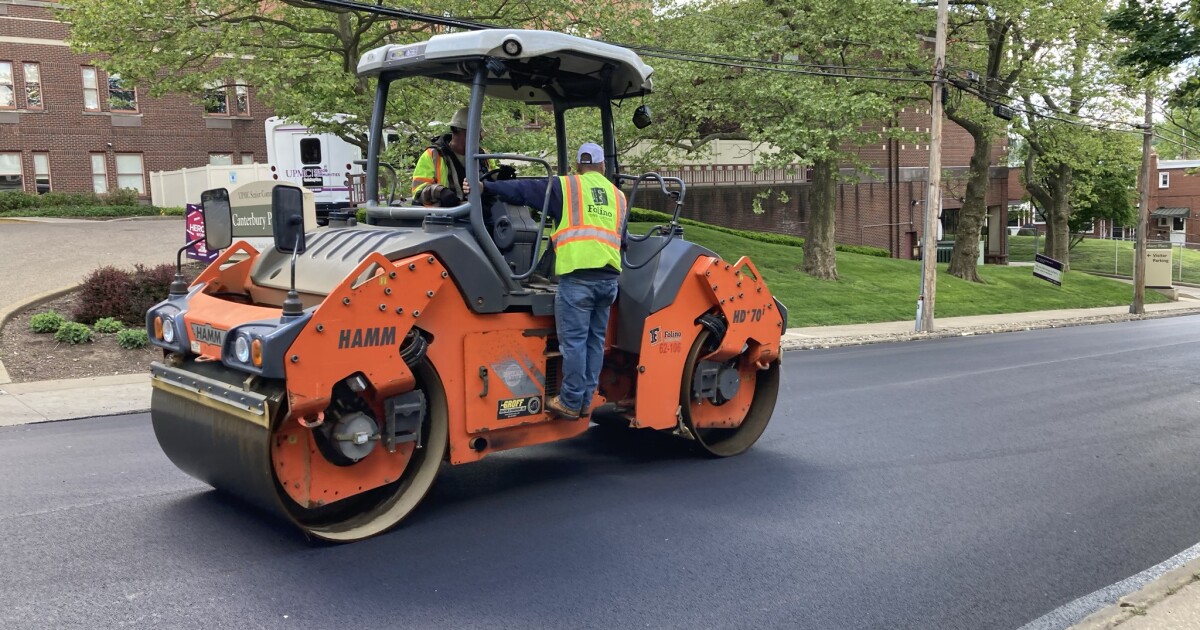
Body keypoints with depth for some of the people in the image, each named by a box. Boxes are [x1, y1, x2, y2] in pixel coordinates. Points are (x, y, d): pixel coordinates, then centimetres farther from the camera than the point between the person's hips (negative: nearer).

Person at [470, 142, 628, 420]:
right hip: (609, 276, 5)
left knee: (574, 340, 0)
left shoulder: (564, 187, 6)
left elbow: (522, 190, 3)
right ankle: (585, 401, 20)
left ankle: (570, 403, 5)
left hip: (577, 275, -5)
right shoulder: (618, 195, 22)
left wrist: (485, 186, 9)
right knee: (595, 340, 13)